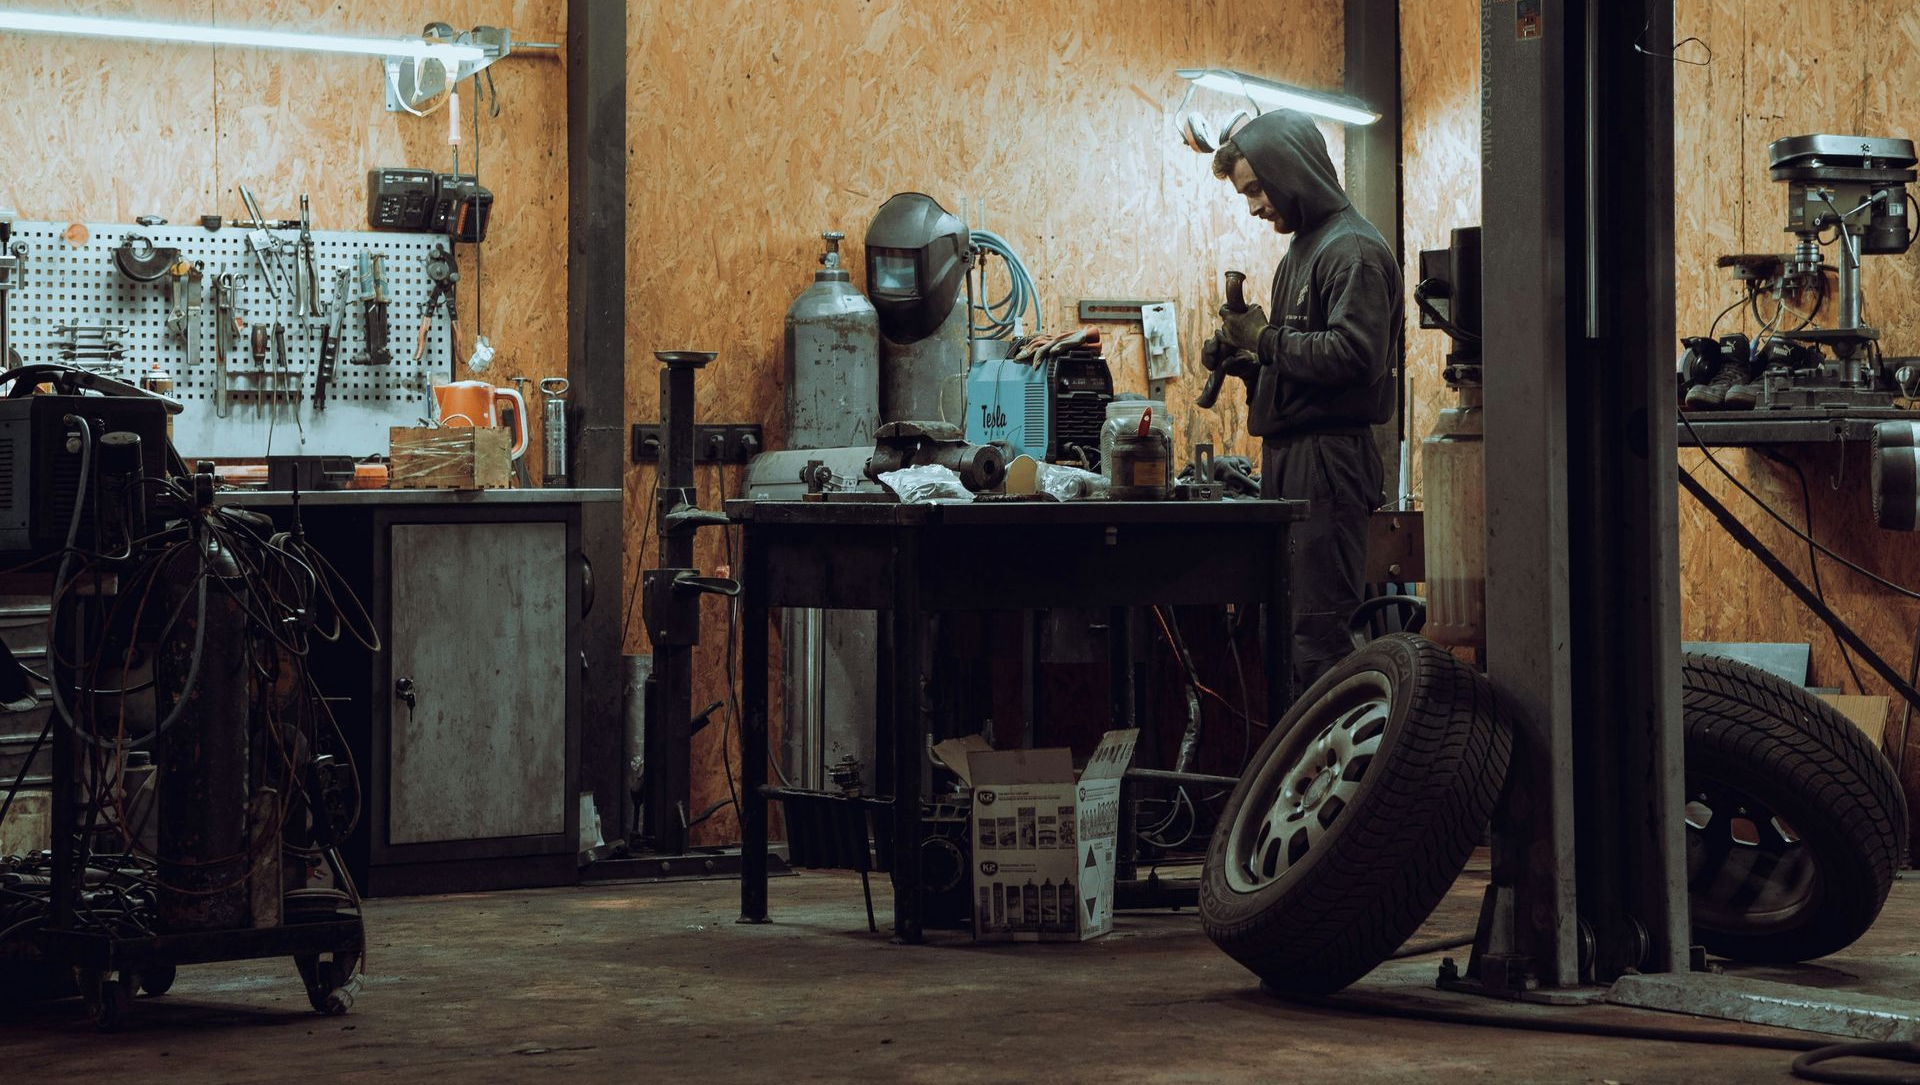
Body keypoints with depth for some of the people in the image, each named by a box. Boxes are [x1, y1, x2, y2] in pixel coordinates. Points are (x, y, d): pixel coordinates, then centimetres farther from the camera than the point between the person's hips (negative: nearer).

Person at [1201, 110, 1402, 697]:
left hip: (1328, 457, -10)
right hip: (1288, 459, 10)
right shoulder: (1300, 253, 22)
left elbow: (1354, 355, -23)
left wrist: (1266, 341, -14)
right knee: (1283, 624, 11)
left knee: (1321, 626, -11)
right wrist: (1245, 362, 9)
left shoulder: (1353, 251, -10)